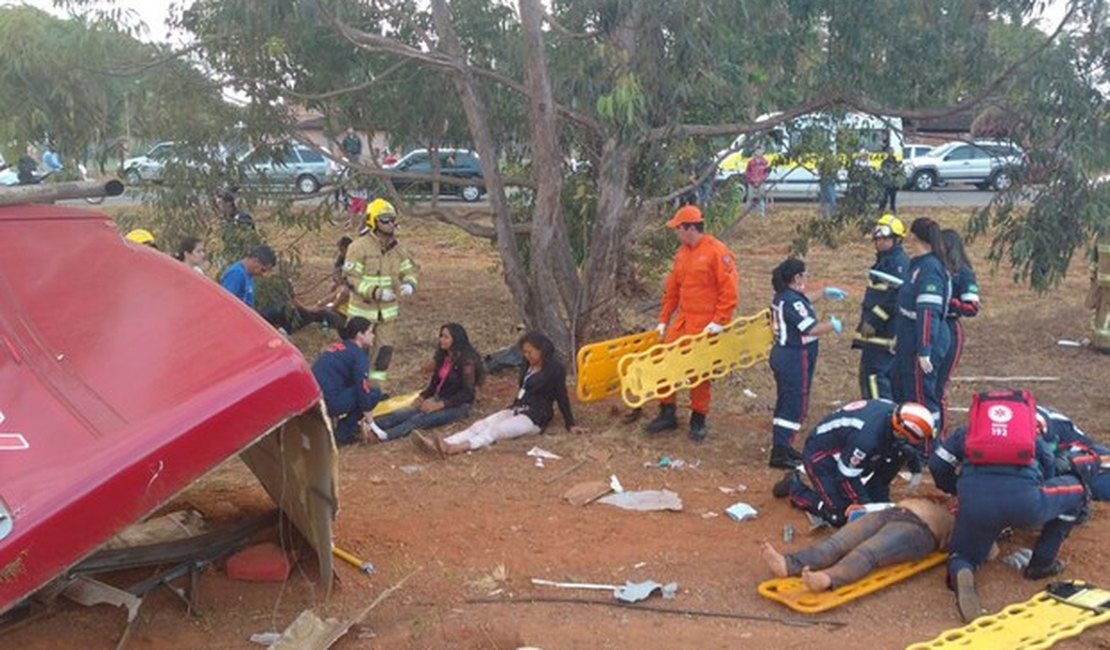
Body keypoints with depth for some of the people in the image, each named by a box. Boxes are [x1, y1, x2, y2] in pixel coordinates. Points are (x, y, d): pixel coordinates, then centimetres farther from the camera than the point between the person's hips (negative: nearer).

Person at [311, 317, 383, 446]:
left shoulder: (338, 347, 22)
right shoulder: (359, 355, -5)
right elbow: (363, 390, -10)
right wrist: (369, 423, 1)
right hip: (328, 402, -9)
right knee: (375, 393, 3)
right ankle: (343, 435, 3)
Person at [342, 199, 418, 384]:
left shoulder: (397, 247, 3)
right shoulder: (359, 247, -16)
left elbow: (408, 270, 11)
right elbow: (351, 278, -18)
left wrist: (409, 284, -13)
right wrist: (376, 293, -26)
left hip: (388, 310, 5)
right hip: (363, 309, -5)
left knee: (386, 348, 10)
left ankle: (377, 381, 27)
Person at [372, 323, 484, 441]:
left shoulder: (466, 361, -17)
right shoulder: (442, 356, 7)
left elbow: (467, 393, -19)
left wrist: (440, 405, -23)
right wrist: (422, 397, -3)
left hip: (458, 406, -7)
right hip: (440, 399, 7)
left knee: (419, 419, -30)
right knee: (405, 414, -18)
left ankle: (386, 435, -50)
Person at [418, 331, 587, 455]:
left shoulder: (555, 368, -8)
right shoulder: (527, 365, 13)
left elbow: (562, 396, -4)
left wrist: (570, 425, -2)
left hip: (534, 417, -7)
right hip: (516, 409, 7)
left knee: (495, 429, -31)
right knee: (479, 425, -15)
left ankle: (457, 448, -52)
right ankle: (435, 445, -33)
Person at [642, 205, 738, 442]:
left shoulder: (717, 252, -13)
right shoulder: (681, 253, 10)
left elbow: (730, 290, -15)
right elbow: (671, 289, 15)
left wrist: (719, 321, -18)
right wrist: (664, 320, 12)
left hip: (705, 324, -7)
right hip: (682, 320, 7)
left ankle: (698, 420, 19)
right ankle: (667, 414, 17)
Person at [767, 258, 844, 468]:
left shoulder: (783, 296, 8)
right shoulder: (792, 301, -22)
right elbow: (811, 329, -25)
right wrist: (834, 325, -10)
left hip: (782, 354, 10)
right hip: (795, 358, -10)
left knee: (785, 403, 17)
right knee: (796, 405, -5)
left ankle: (781, 447, 26)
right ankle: (780, 453, -4)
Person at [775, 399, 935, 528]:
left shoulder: (897, 414, -17)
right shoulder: (867, 438, -39)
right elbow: (847, 476, -25)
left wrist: (917, 471, 6)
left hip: (844, 450, 8)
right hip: (821, 455, -8)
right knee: (840, 516, -12)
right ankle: (795, 487, 4)